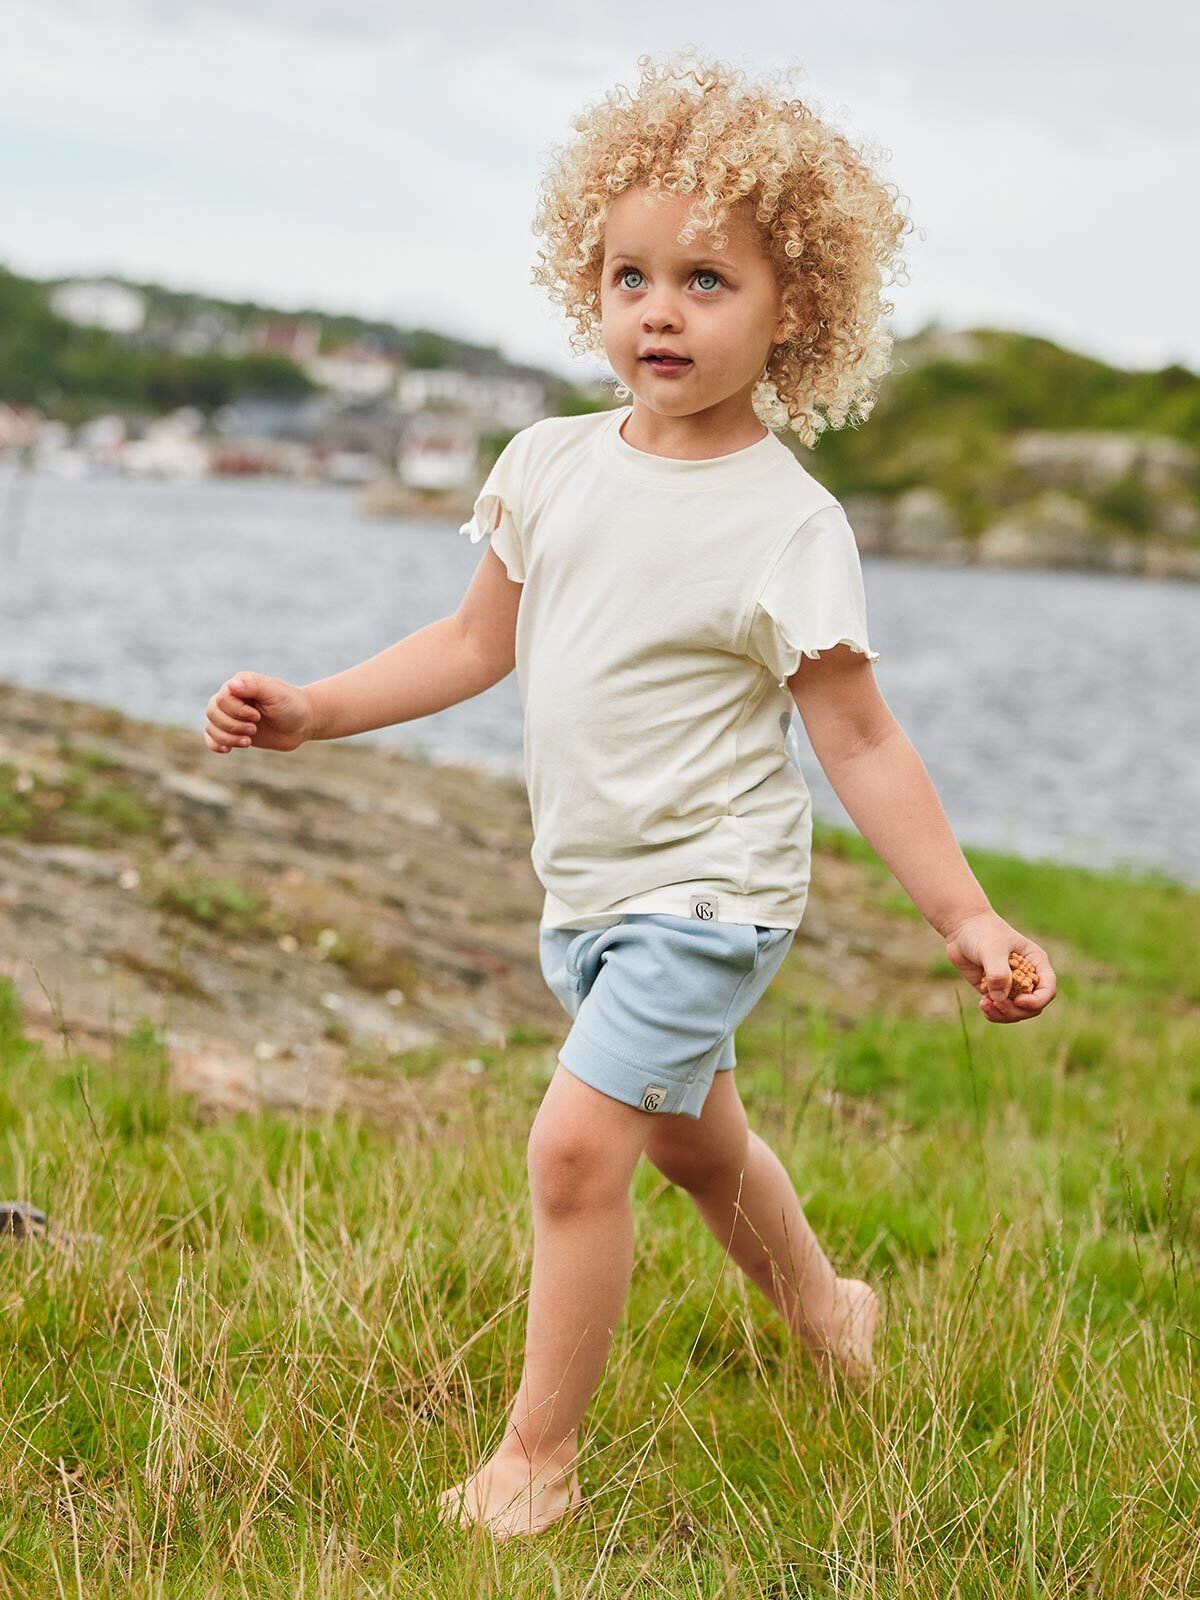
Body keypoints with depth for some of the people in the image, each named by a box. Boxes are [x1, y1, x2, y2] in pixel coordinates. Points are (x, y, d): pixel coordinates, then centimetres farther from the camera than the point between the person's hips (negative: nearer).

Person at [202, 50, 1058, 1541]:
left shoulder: (786, 525, -17)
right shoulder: (550, 463, -1)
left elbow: (860, 743, -15)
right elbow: (477, 642, 11)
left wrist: (968, 918, -20)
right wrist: (307, 710, 5)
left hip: (704, 893, -7)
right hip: (586, 888, 7)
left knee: (576, 1145, -16)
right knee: (694, 1140, 24)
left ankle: (537, 1457, 0)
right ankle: (823, 1306, 50)